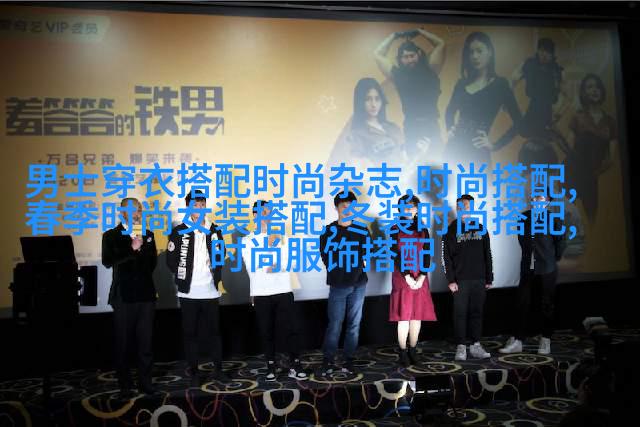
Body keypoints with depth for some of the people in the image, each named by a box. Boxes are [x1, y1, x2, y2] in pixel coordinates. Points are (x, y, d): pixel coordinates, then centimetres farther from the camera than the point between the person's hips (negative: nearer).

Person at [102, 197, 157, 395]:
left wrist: (141, 248, -1)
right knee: (123, 342, 5)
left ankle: (145, 381, 16)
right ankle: (125, 384, 16)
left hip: (146, 295, 3)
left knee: (146, 341, 5)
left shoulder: (147, 235, 11)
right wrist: (131, 248, -17)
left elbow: (152, 263, 12)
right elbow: (108, 262, -14)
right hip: (123, 296, -3)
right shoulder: (111, 236, 1)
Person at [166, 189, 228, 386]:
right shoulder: (179, 231, -2)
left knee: (214, 331, 9)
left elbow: (221, 256, 16)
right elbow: (171, 260, -1)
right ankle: (194, 372, 16)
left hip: (210, 291, 2)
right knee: (190, 332, 6)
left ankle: (218, 369, 19)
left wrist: (216, 277, 8)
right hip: (188, 292, -2)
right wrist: (183, 279, -2)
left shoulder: (214, 231, 8)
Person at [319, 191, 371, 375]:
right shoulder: (328, 231, 0)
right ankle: (328, 359, 8)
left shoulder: (362, 231, 8)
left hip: (358, 284, 3)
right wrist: (354, 261, -1)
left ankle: (349, 359, 16)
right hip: (338, 284, -2)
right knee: (335, 324, -3)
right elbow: (326, 258, -3)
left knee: (354, 323, 6)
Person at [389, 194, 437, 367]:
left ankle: (413, 350, 15)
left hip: (420, 278, 3)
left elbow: (427, 255, 4)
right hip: (401, 278, -3)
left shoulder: (423, 230, 10)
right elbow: (396, 255, -6)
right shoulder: (395, 229, 2)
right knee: (403, 316, -3)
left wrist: (421, 277, -9)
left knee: (417, 315, 5)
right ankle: (403, 352, 6)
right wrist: (407, 277, -14)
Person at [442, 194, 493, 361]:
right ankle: (461, 347, 5)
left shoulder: (480, 229, 11)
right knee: (460, 313, -1)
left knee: (477, 313, 7)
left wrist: (489, 278, 9)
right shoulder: (451, 230, 1)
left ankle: (476, 345, 15)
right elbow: (446, 257, -3)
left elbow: (487, 255, 13)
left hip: (479, 279, 3)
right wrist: (451, 280, -9)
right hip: (460, 280, -3)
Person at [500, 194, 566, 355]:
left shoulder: (553, 218, -6)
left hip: (547, 270, -3)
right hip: (528, 269, 3)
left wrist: (554, 259, 8)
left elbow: (560, 242, 2)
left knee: (547, 306, 7)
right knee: (523, 305, 3)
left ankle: (546, 342, 18)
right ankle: (517, 341, 8)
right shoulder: (524, 217, 5)